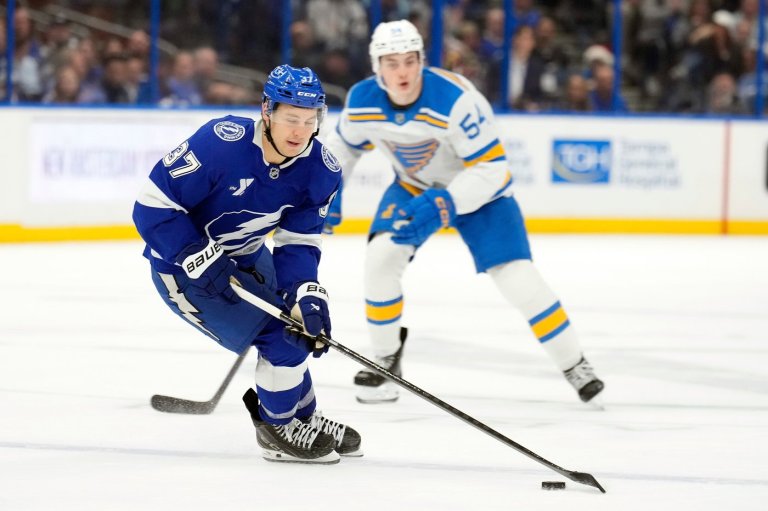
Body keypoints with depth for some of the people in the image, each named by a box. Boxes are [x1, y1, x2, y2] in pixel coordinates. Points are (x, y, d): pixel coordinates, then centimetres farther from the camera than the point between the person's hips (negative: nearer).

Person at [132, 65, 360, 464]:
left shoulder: (321, 171, -14)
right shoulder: (219, 143, -33)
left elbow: (298, 243, -9)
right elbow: (153, 206, -28)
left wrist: (308, 294, -26)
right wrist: (201, 260, -32)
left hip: (244, 256, 7)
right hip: (183, 262, -7)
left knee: (300, 325, 14)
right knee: (277, 333, -15)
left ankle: (304, 418, 38)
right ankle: (279, 429, 5)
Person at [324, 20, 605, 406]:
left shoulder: (455, 99, -36)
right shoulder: (362, 102, -20)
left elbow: (492, 168, -32)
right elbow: (343, 143, 4)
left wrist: (442, 205, -41)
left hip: (478, 188, -4)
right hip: (412, 186, 4)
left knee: (516, 276, -15)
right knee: (380, 257, -18)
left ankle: (574, 365, 1)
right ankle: (386, 359, 3)